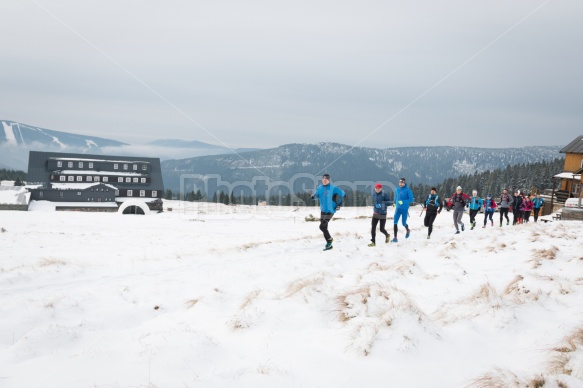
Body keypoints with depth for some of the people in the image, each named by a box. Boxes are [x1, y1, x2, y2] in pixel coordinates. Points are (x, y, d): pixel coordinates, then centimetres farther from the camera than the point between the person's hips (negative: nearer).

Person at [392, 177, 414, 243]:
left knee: (404, 223, 6)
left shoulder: (408, 190, -10)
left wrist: (403, 202, -23)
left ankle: (408, 230, 42)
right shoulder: (397, 190, 5)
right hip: (398, 208, 3)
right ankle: (395, 238, -10)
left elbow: (411, 199, -14)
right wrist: (395, 202, 21)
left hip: (405, 209, -3)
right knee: (395, 222, -12)